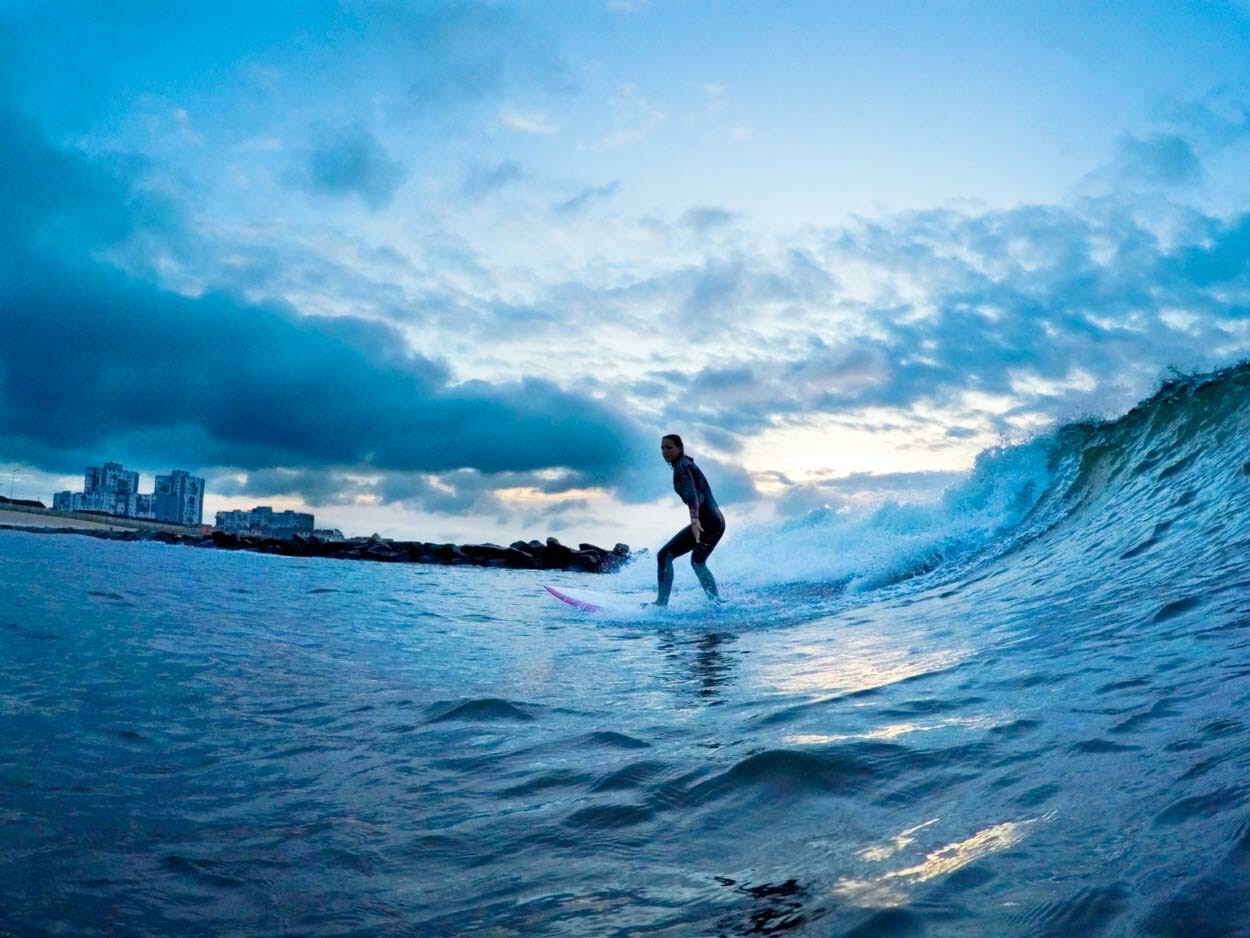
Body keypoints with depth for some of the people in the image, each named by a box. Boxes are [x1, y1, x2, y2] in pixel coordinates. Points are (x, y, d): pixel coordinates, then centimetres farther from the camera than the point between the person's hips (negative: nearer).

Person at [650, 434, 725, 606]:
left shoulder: (681, 466, -10)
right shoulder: (688, 464, 18)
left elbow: (691, 493, -28)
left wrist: (695, 519, -43)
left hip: (706, 522, -10)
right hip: (717, 521, 10)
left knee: (664, 556, -10)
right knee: (697, 562, 27)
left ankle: (662, 603, -14)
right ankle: (716, 602, 31)